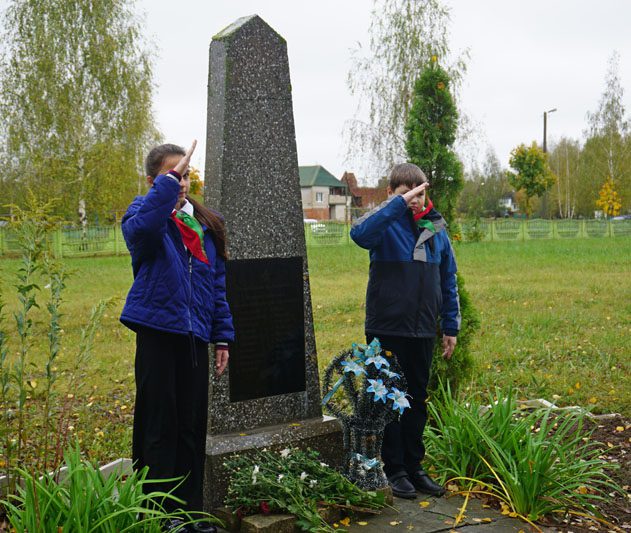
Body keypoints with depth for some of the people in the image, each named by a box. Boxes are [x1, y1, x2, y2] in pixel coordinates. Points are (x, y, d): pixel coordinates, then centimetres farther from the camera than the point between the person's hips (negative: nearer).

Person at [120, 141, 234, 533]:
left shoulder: (207, 224, 12)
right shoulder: (144, 214, -3)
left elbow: (217, 283, 14)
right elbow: (141, 226, -30)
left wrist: (223, 336, 10)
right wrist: (168, 182, -28)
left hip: (194, 335, 5)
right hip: (158, 333, -5)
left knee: (193, 426, 11)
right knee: (160, 426, 2)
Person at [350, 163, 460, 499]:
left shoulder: (435, 228, 6)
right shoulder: (385, 223, -8)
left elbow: (448, 280, 12)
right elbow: (360, 234, -34)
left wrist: (451, 327, 11)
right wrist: (400, 204, -35)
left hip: (422, 331, 5)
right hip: (386, 329, -4)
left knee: (417, 401, 13)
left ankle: (414, 466, 25)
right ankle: (394, 469, 18)